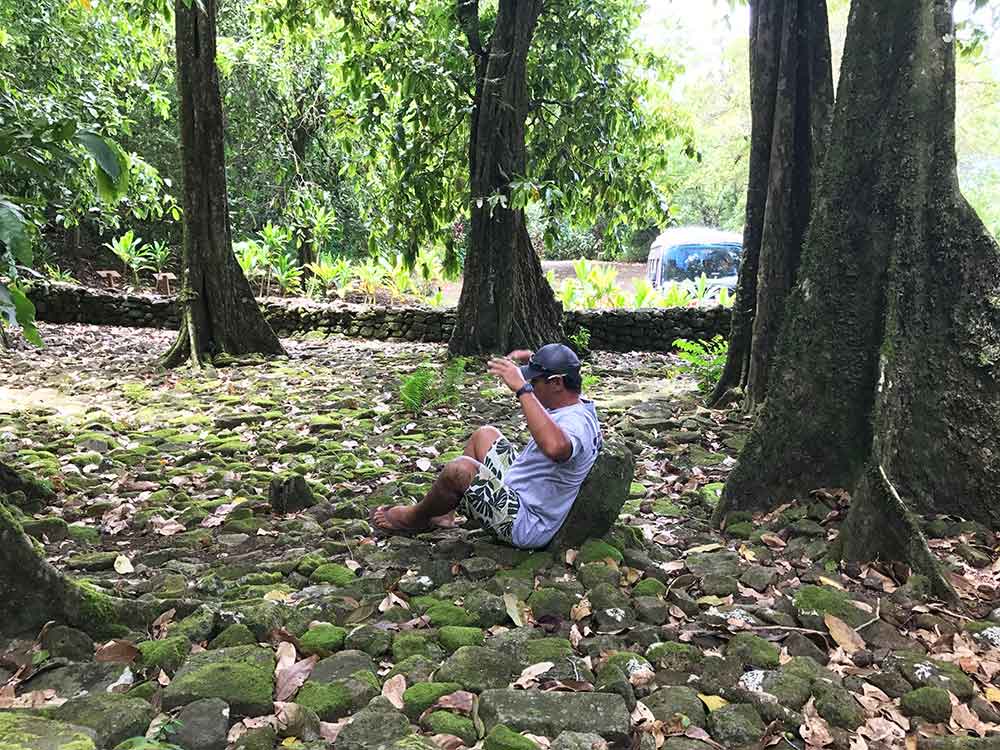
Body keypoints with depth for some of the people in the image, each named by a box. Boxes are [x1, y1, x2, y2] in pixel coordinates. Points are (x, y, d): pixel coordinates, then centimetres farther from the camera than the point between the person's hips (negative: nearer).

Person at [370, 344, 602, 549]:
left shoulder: (576, 423, -28)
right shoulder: (578, 404, 3)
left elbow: (555, 447, -55)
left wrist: (522, 388, -48)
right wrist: (531, 358, 8)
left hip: (526, 526, -11)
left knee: (461, 469, -26)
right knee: (485, 434, 17)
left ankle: (416, 518, 5)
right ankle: (443, 512, 19)